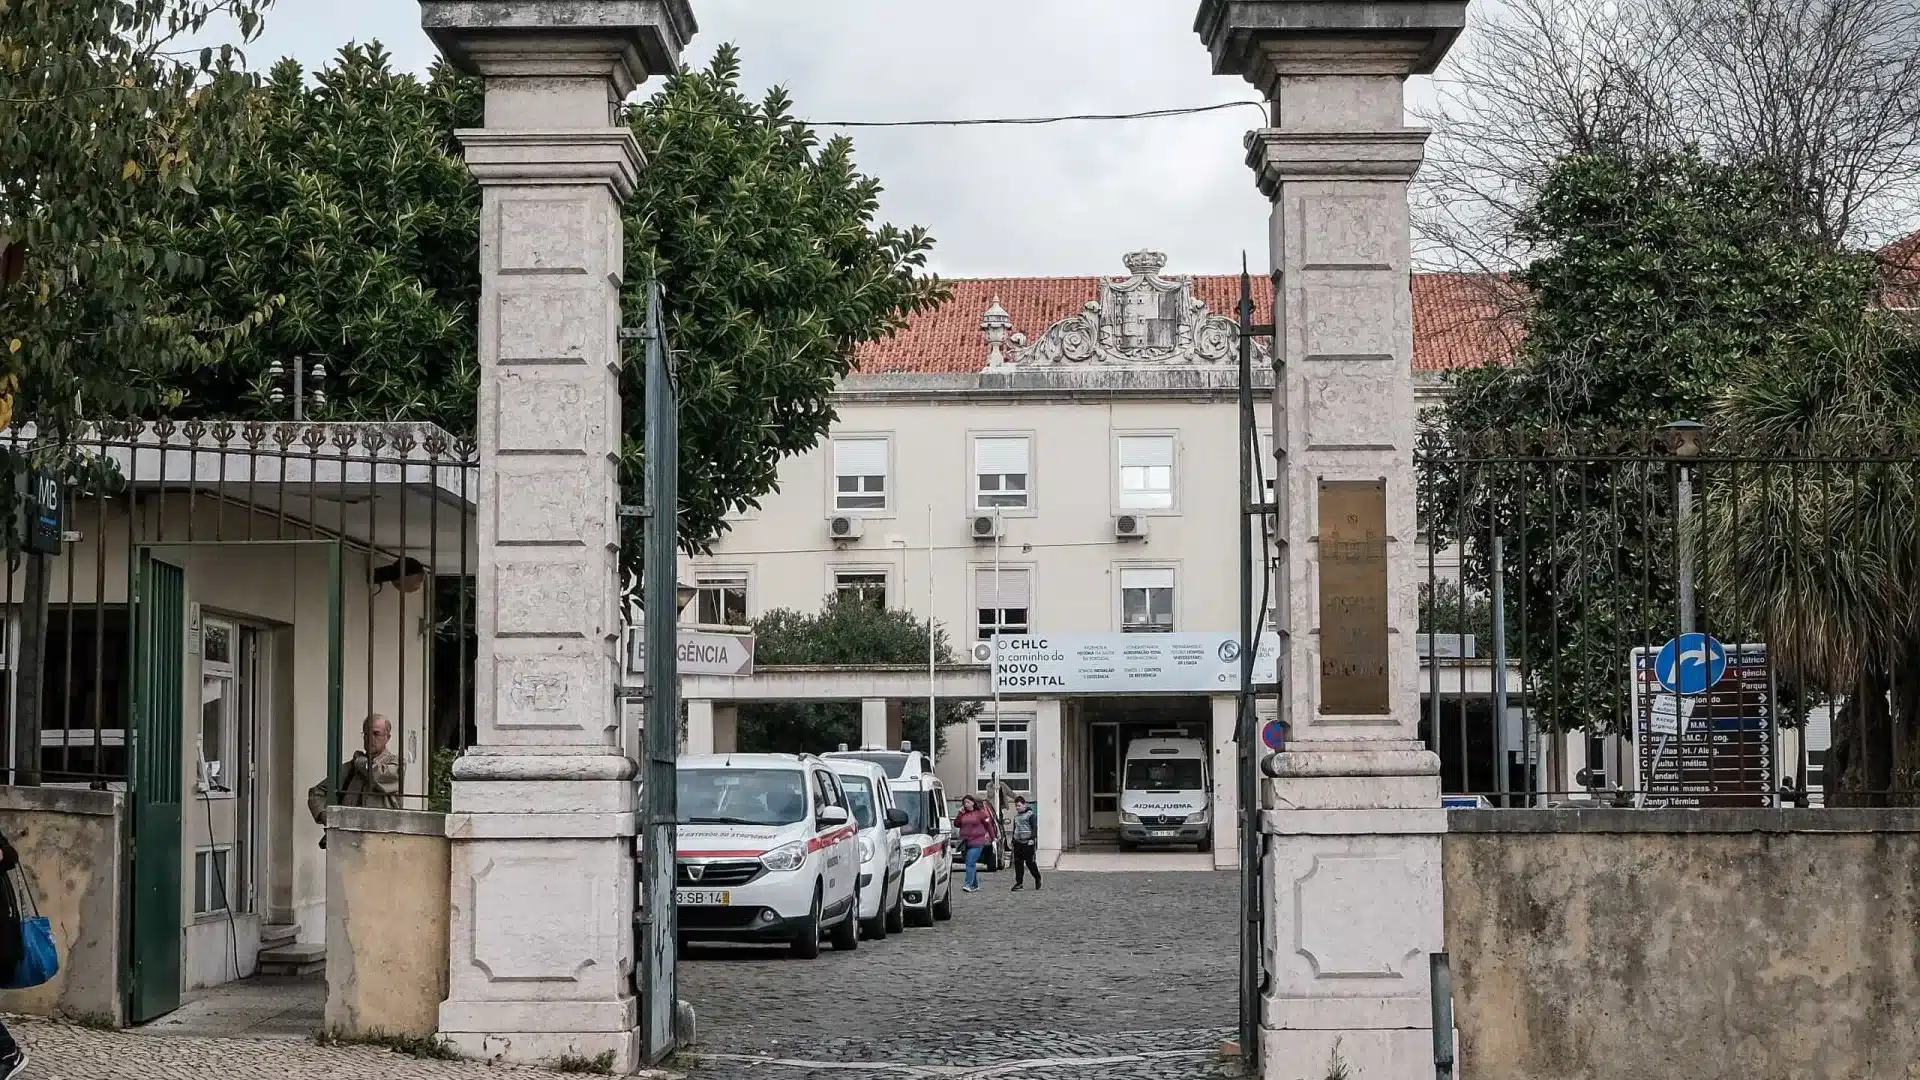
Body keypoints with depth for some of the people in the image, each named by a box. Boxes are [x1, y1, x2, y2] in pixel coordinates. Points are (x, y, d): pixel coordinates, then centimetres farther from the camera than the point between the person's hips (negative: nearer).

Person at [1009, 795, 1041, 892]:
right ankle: (1019, 883, 6)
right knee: (1018, 863, 3)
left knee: (1030, 862, -1)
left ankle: (1037, 879, 18)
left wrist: (1032, 839, -19)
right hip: (1018, 843, 7)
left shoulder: (1031, 815, -5)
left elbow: (1034, 828, -10)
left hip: (1027, 843, -7)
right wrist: (1013, 840, 21)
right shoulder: (1016, 816, 17)